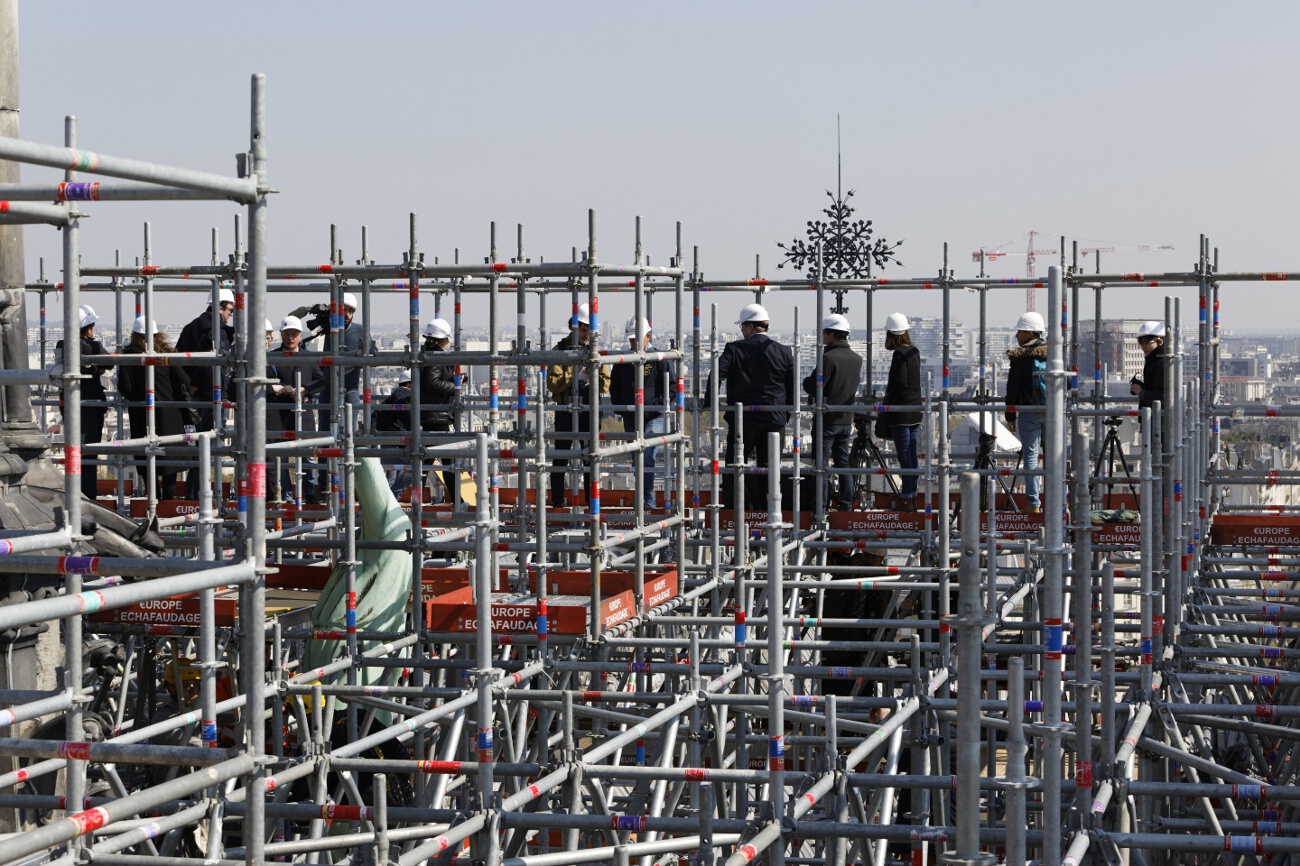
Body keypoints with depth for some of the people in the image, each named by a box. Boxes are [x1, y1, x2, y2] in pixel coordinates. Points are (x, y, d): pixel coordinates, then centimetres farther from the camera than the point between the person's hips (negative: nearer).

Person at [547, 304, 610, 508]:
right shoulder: (561, 350, 0)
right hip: (565, 412, -3)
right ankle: (558, 499, 6)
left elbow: (605, 384, 3)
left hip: (589, 410, 3)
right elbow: (552, 383, -11)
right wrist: (573, 372, -17)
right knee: (561, 456, 1)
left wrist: (593, 374, -16)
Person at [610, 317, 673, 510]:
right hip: (631, 419, 5)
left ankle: (647, 501, -21)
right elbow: (614, 389, 20)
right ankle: (646, 501, 19)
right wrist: (620, 409, 8)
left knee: (647, 456, -19)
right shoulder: (622, 361, 11)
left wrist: (656, 406, -12)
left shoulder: (659, 359, -1)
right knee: (637, 460, 9)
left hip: (654, 417, -5)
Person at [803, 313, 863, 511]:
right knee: (843, 463, 13)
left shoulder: (829, 358, -17)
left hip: (827, 418, -7)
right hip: (846, 418, 7)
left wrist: (807, 381, 2)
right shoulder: (857, 359, 6)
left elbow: (814, 388, -17)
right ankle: (846, 506, 14)